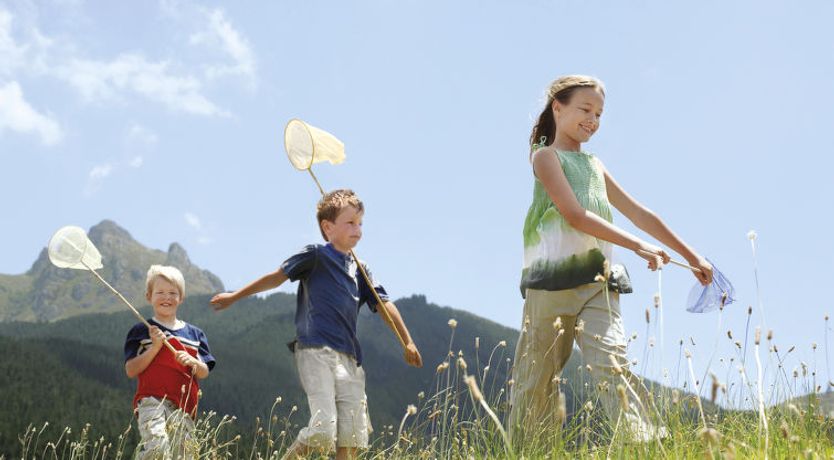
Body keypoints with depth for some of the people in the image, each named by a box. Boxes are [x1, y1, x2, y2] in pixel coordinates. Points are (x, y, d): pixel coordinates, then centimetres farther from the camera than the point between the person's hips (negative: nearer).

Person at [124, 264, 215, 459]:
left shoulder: (194, 334, 16)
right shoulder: (141, 331, 7)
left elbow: (204, 373, 10)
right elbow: (130, 370, -1)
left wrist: (192, 362, -12)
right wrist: (155, 347, -11)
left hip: (184, 406, 4)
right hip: (152, 400, -4)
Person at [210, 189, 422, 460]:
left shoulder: (360, 270, 19)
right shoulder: (316, 255, 2)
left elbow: (384, 305, 19)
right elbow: (277, 277, 7)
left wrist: (407, 342, 12)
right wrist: (234, 297, 14)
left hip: (349, 357, 6)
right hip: (315, 350, -6)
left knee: (352, 437, 0)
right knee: (324, 429, -18)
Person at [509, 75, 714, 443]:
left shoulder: (595, 166, 25)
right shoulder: (545, 156, 4)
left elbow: (639, 214, 26)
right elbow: (575, 215, -11)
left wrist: (691, 255, 22)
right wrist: (637, 246, -18)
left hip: (597, 282, 4)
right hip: (551, 280, -4)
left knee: (612, 364, -17)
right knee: (536, 382, 2)